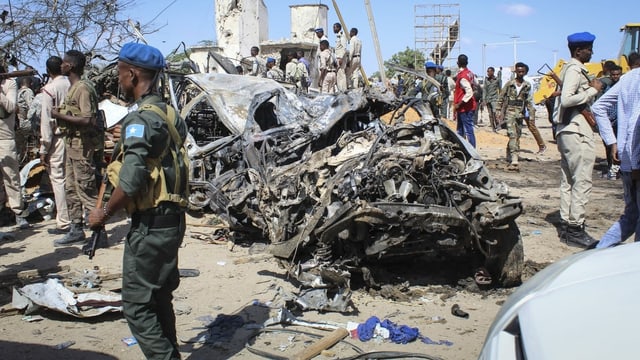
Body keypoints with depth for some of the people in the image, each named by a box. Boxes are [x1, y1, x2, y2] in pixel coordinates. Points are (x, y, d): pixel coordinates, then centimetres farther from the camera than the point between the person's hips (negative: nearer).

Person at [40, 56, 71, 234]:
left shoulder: (49, 89, -8)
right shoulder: (71, 86, 4)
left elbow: (46, 121, -9)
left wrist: (43, 149, -6)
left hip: (58, 138, -5)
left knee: (58, 179, 0)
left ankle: (64, 222, 2)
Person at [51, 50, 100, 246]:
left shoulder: (83, 88, -15)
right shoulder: (73, 88, 16)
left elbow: (87, 119, -24)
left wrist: (60, 115, -18)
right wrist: (61, 114, 5)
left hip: (82, 145, -10)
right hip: (71, 143, 10)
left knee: (86, 189, -7)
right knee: (71, 188, 14)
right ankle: (76, 230, 22)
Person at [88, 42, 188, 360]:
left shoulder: (140, 119, -18)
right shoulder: (169, 113, 9)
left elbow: (130, 182, -23)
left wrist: (105, 212, -8)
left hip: (150, 224, -9)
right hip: (172, 220, 9)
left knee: (137, 305, 0)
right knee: (160, 298, 20)